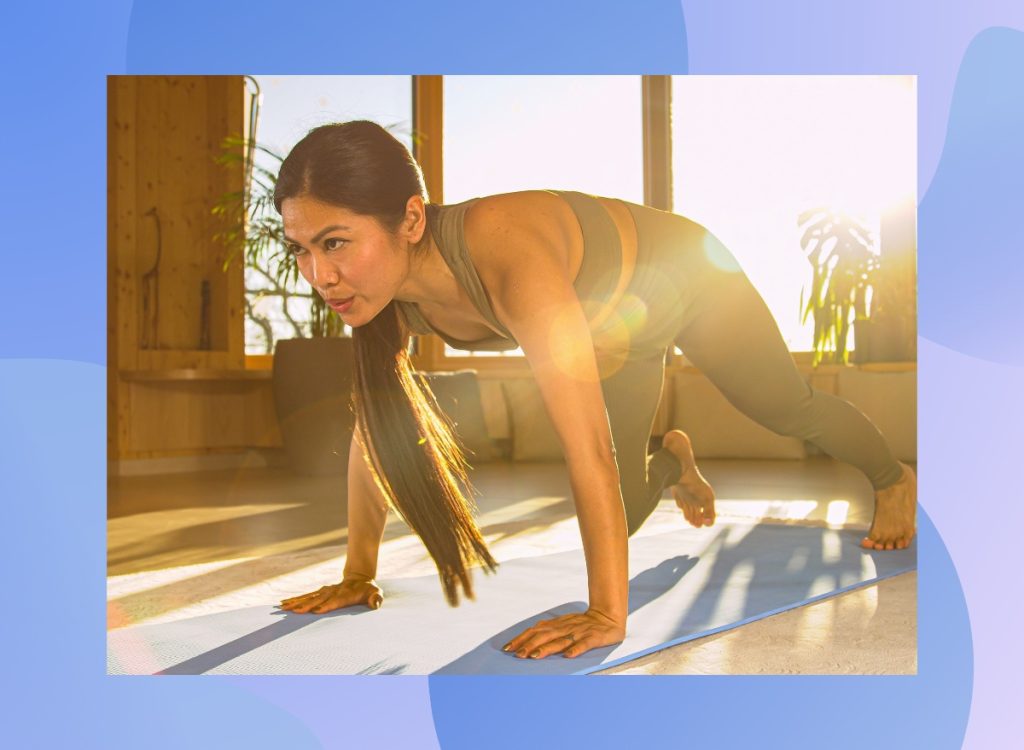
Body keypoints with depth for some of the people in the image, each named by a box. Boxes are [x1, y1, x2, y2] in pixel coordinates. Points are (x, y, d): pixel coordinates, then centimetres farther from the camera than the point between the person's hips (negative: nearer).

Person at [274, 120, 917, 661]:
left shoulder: (507, 253, -47)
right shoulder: (377, 276, -26)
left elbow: (589, 446, -47)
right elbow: (376, 424, -15)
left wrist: (607, 616, -45)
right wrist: (358, 575, -13)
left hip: (687, 278, -5)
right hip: (619, 332, 5)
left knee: (788, 411, 16)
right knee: (617, 514, 10)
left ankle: (896, 482, 48)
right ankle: (673, 461, 46)